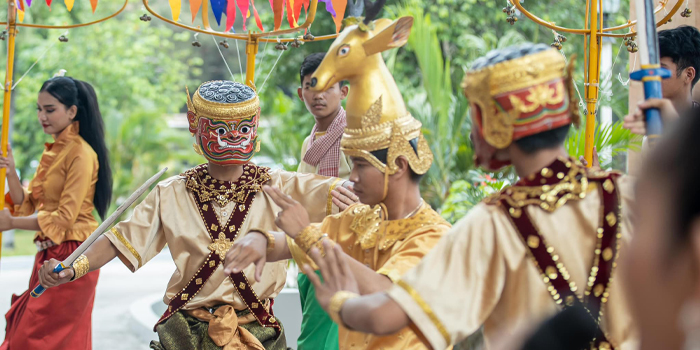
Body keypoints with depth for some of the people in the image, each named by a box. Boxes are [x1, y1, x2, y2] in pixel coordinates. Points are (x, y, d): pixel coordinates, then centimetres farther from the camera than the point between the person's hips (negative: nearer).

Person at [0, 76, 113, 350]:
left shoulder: (81, 153, -14)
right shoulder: (52, 151, 13)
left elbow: (64, 218, -18)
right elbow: (28, 205, 11)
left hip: (70, 256, -9)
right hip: (48, 254, 9)